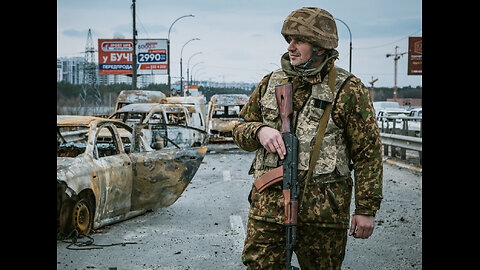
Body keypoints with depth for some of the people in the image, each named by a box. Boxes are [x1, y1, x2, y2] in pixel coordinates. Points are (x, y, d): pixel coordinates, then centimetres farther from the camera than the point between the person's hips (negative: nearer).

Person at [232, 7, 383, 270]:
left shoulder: (349, 90, -3)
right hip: (269, 204, 3)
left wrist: (366, 209, -6)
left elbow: (368, 152, -3)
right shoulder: (271, 82, 10)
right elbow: (240, 129, 16)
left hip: (322, 208, -3)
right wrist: (260, 131, -9)